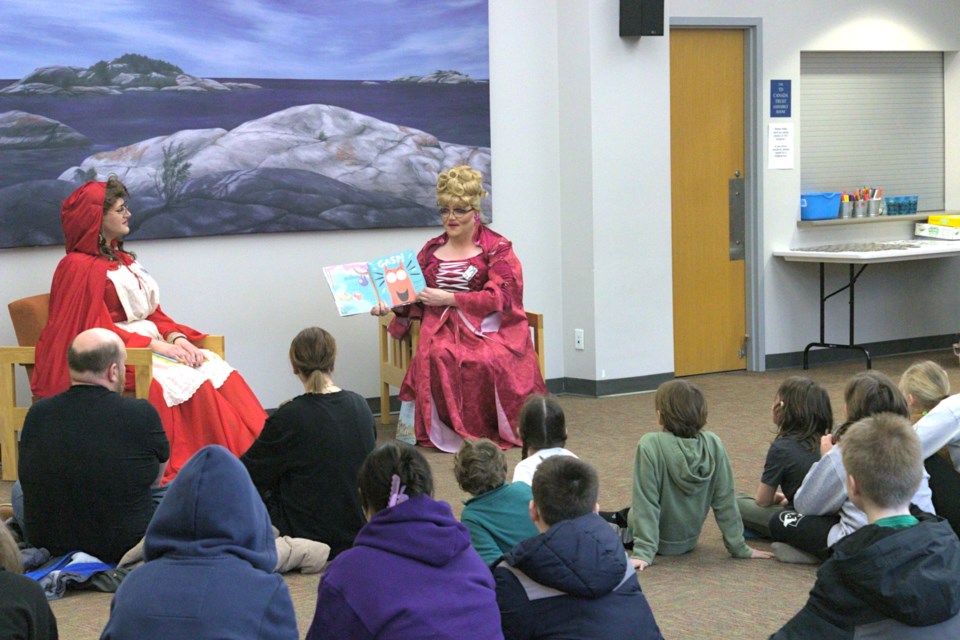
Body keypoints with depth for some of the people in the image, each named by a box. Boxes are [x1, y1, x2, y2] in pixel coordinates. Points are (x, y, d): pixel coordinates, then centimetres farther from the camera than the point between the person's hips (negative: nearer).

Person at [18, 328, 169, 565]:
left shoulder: (37, 414, -9)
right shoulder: (141, 414, -18)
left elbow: (29, 479, 10)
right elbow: (155, 478, 2)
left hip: (45, 542, 3)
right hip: (124, 546, -3)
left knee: (18, 489, 33)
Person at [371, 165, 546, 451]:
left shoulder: (497, 248, 5)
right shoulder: (431, 250, 18)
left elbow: (500, 297, -7)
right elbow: (416, 300, 18)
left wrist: (449, 298, -14)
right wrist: (392, 305, -5)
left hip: (487, 327, -2)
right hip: (442, 327, 3)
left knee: (488, 359, -35)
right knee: (438, 356, -32)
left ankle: (495, 428, -16)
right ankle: (451, 429, -21)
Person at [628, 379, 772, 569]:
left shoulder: (650, 446, -27)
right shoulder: (713, 445, -16)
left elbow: (646, 503, -27)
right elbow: (726, 502, -11)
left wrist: (643, 552, -24)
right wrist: (739, 548, -3)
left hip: (660, 543, -4)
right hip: (689, 541, 4)